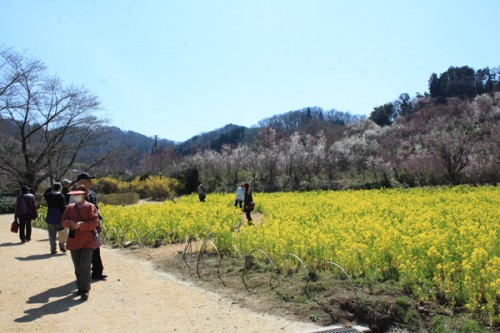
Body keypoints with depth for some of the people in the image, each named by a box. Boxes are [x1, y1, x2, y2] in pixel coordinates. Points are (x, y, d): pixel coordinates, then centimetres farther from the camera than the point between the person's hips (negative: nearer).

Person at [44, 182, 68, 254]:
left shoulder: (48, 195, 2)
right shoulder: (61, 196, -9)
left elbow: (44, 193, 30)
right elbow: (63, 207, -12)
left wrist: (51, 188, 20)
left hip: (50, 218, 4)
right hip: (59, 217, -4)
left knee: (52, 234, 8)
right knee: (62, 232, 11)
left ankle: (53, 249, 10)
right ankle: (62, 246, 12)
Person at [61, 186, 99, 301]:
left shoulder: (90, 207, -3)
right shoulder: (70, 207, 10)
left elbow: (94, 222, -11)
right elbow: (64, 221, 7)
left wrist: (80, 225, -21)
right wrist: (70, 223, -15)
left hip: (87, 241, -5)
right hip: (73, 241, 5)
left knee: (85, 266, -10)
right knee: (77, 267, 13)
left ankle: (85, 290, -4)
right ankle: (80, 287, 27)